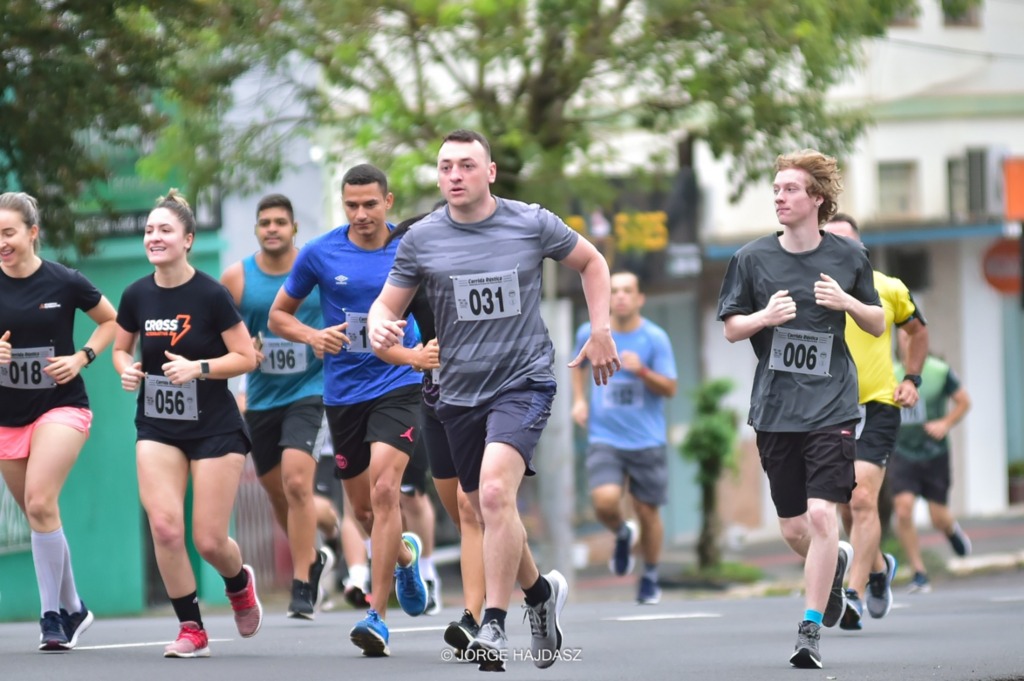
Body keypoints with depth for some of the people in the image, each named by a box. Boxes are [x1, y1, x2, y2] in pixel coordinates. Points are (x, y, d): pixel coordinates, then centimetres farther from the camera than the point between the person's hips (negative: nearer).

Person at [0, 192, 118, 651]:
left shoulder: (64, 282, -9)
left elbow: (112, 322, 6)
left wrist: (82, 357, -8)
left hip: (61, 406, -4)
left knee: (39, 502, -21)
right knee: (37, 515, 11)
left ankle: (52, 615, -13)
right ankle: (73, 609, 28)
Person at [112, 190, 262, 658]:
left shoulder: (211, 295, -13)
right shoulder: (137, 296, 0)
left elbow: (247, 357, -9)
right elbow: (121, 348, 15)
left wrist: (198, 368, -23)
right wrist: (127, 369, -7)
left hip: (215, 427, -3)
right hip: (157, 428, 3)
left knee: (209, 541, -3)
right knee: (164, 526, -15)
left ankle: (240, 583, 34)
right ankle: (191, 629, 0)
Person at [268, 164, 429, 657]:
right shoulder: (320, 254, -1)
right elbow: (279, 314, 9)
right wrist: (313, 336, -11)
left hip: (398, 384, -3)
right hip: (343, 392, 3)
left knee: (384, 488, -22)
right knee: (363, 508, 11)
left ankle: (377, 616, -20)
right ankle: (405, 554, 48)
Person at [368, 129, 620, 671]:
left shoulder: (532, 224, -3)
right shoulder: (421, 240, 0)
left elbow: (591, 262, 14)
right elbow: (387, 305, 6)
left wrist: (601, 330, 6)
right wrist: (379, 329, -18)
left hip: (523, 382, -4)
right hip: (460, 392, 4)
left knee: (496, 491, -25)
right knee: (487, 514, 11)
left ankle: (494, 625, -21)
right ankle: (541, 591, 40)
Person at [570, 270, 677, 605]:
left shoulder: (655, 338, -6)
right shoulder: (590, 334, 1)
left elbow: (669, 388, -5)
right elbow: (578, 363, 23)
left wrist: (642, 371, -23)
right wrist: (579, 399, 9)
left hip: (647, 440, -1)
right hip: (604, 438, 1)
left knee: (647, 511, 5)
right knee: (604, 501, -21)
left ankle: (650, 578, 28)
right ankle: (622, 535, 15)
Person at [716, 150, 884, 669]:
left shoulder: (849, 257, 2)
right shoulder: (752, 258, 2)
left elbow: (878, 325, 11)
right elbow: (731, 328, 7)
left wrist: (847, 303, -10)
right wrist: (765, 317, -14)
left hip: (831, 406, -2)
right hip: (774, 407, 2)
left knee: (821, 515, -16)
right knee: (793, 530, 7)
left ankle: (810, 629, -8)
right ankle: (836, 562, 42)